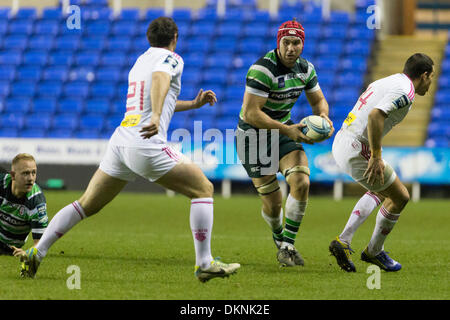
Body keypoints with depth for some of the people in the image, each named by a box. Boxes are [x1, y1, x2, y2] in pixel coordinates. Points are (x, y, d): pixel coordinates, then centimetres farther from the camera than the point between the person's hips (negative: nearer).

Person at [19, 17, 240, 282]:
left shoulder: (140, 61, 25)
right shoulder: (171, 59, 0)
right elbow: (160, 78, -24)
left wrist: (194, 104, 42)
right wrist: (156, 117, -40)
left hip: (121, 141, 8)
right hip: (148, 145, -8)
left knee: (87, 205, 17)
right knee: (203, 189, 0)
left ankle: (36, 253, 11)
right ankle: (205, 264, -8)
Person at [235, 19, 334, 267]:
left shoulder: (305, 68, -3)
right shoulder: (262, 69, -26)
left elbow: (318, 100, 12)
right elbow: (250, 113, -30)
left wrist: (323, 116, -12)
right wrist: (286, 130, -35)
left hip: (284, 130, 6)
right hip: (254, 134, -6)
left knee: (301, 183, -16)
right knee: (272, 202, -4)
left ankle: (288, 246, -3)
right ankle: (279, 240, 28)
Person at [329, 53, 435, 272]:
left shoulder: (387, 82, 17)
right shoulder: (405, 91, -14)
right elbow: (375, 115, -28)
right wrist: (376, 157, -25)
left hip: (340, 141, 10)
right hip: (356, 150, -10)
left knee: (381, 191, 28)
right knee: (400, 197, 6)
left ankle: (343, 241, 16)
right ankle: (374, 252, 21)